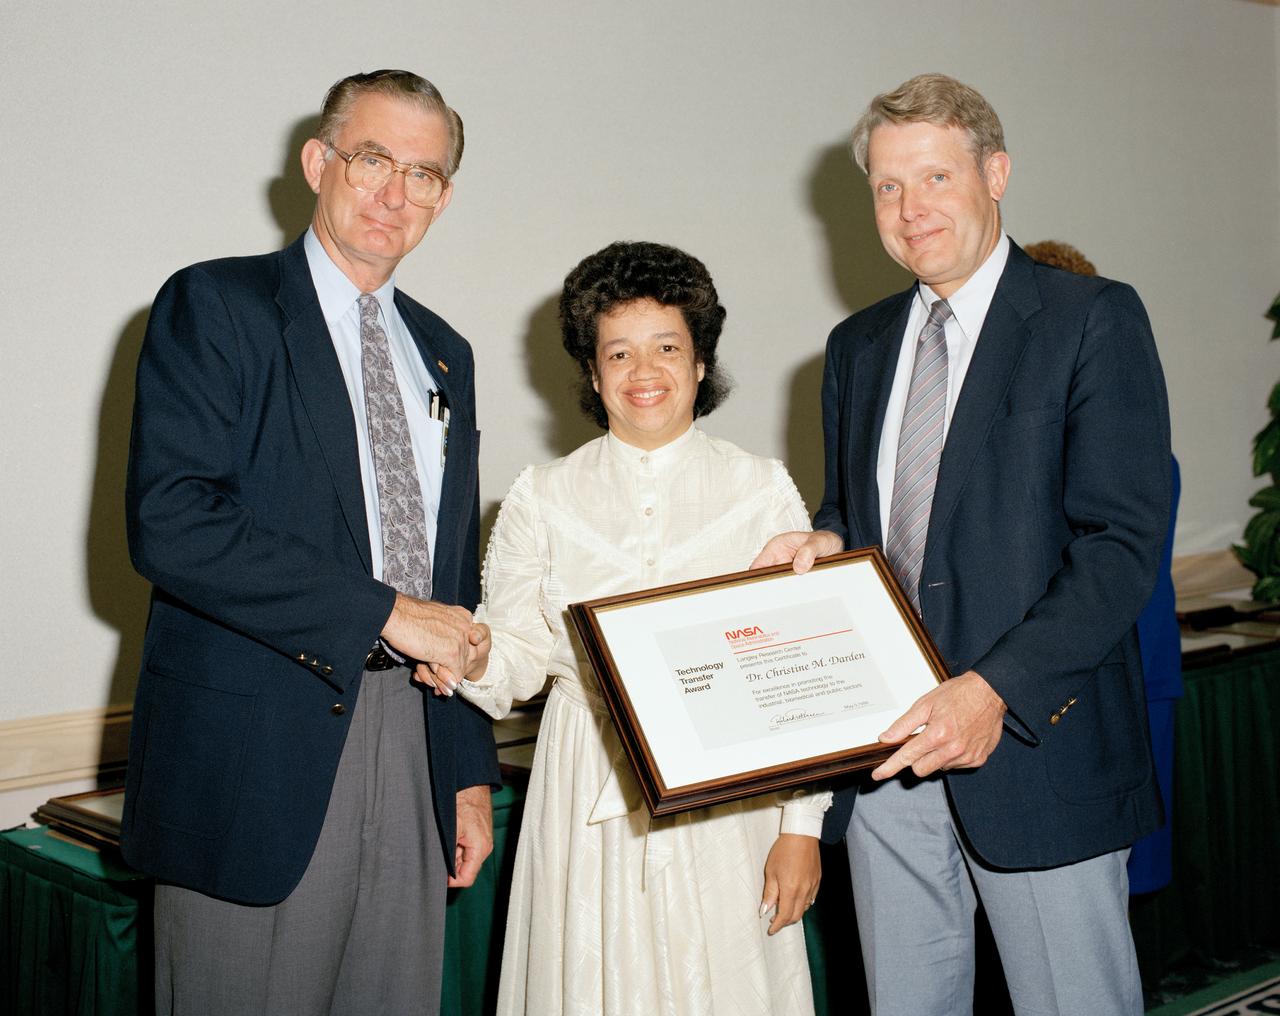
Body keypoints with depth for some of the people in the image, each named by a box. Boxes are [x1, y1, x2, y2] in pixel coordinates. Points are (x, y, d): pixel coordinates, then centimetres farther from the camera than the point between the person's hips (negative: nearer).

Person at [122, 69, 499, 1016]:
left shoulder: (444, 353, 16)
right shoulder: (215, 307, -3)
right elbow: (170, 522, -17)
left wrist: (471, 769, 14)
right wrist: (379, 613, -17)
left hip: (412, 755, 6)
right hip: (257, 753, -5)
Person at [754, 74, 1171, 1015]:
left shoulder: (1092, 320, -5)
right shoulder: (857, 346, 14)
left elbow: (1121, 542, -13)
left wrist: (995, 689, -23)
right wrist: (822, 544, -1)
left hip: (1036, 738, -5)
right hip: (884, 743, 5)